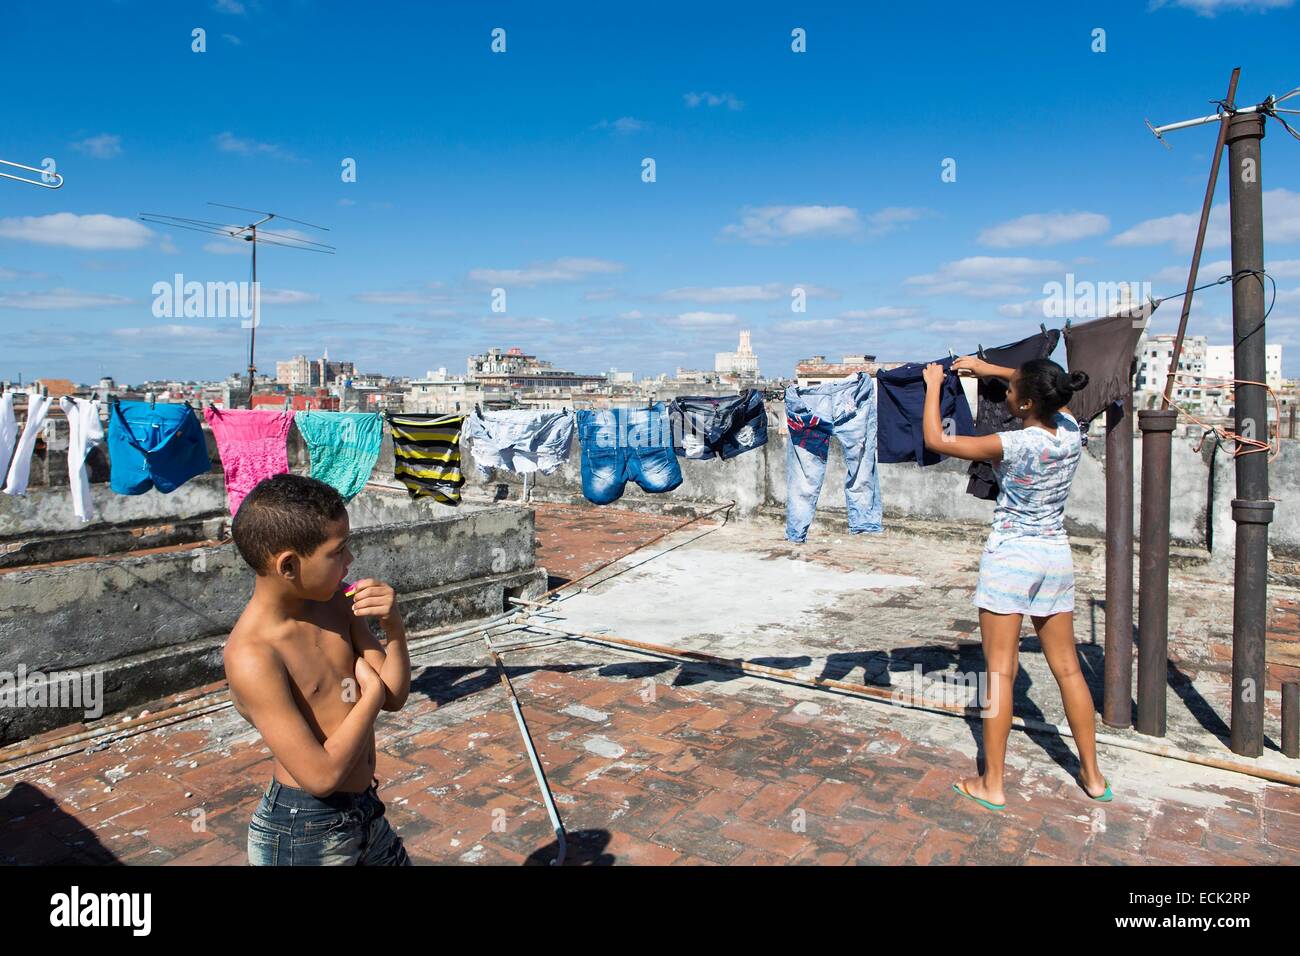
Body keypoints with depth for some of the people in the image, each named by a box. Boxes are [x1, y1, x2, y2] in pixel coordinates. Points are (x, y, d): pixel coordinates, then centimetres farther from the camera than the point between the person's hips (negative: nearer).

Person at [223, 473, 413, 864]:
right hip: (305, 833, -7)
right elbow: (321, 776, -26)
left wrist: (393, 626, -17)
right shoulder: (251, 656, -25)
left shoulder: (334, 602, -5)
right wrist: (370, 693, -15)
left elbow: (394, 697, -1)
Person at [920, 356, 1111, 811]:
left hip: (1010, 556, -6)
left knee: (1000, 670, 0)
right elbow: (1050, 391, 19)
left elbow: (935, 440, -13)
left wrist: (934, 385, 0)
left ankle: (991, 784, 8)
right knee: (1067, 668, 15)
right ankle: (1092, 775, 26)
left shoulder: (1013, 445, -19)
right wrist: (988, 368, 17)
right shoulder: (1070, 431, -2)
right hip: (1056, 555, 6)